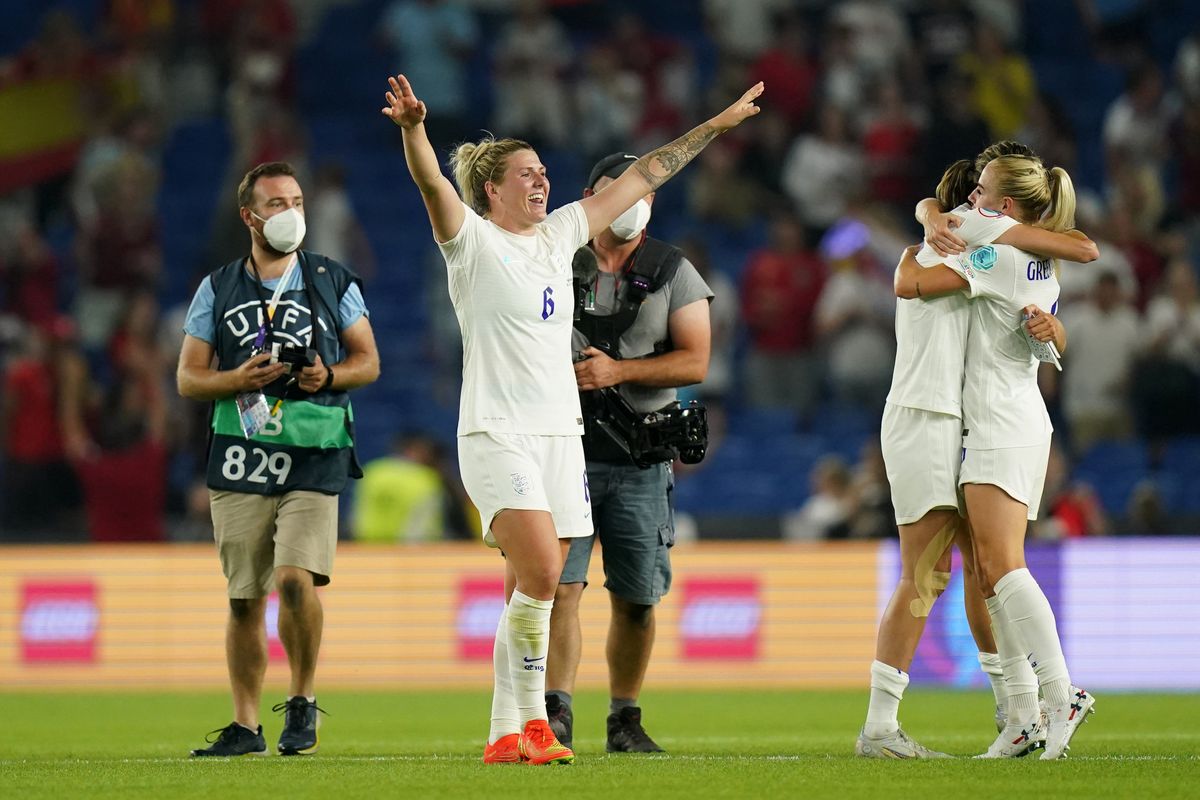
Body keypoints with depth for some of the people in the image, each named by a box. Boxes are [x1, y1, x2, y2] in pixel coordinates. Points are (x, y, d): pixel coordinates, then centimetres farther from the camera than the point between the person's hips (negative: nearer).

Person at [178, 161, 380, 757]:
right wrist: (237, 380, -11)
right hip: (240, 462, 2)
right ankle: (245, 726, 12)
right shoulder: (217, 290, 9)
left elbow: (368, 361, 11)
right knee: (244, 597, 4)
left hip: (314, 458, -2)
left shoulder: (333, 283, 8)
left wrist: (330, 377, -10)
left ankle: (302, 701, -1)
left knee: (296, 579, -19)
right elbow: (188, 378, 8)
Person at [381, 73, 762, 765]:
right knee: (540, 574, -20)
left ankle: (506, 736, 9)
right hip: (496, 433, -6)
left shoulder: (558, 236, 15)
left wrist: (716, 125, 24)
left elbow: (642, 176, 21)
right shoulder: (472, 241, -2)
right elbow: (432, 184, -22)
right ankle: (532, 720, -10)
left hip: (561, 434, 6)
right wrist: (414, 130, -41)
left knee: (533, 595, 4)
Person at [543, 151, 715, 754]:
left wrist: (618, 371, -15)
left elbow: (695, 361, -4)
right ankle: (556, 713, -14)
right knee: (560, 584, -13)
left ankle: (624, 720, 15)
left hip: (639, 456, 1)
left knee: (636, 597, 4)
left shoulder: (672, 273, 5)